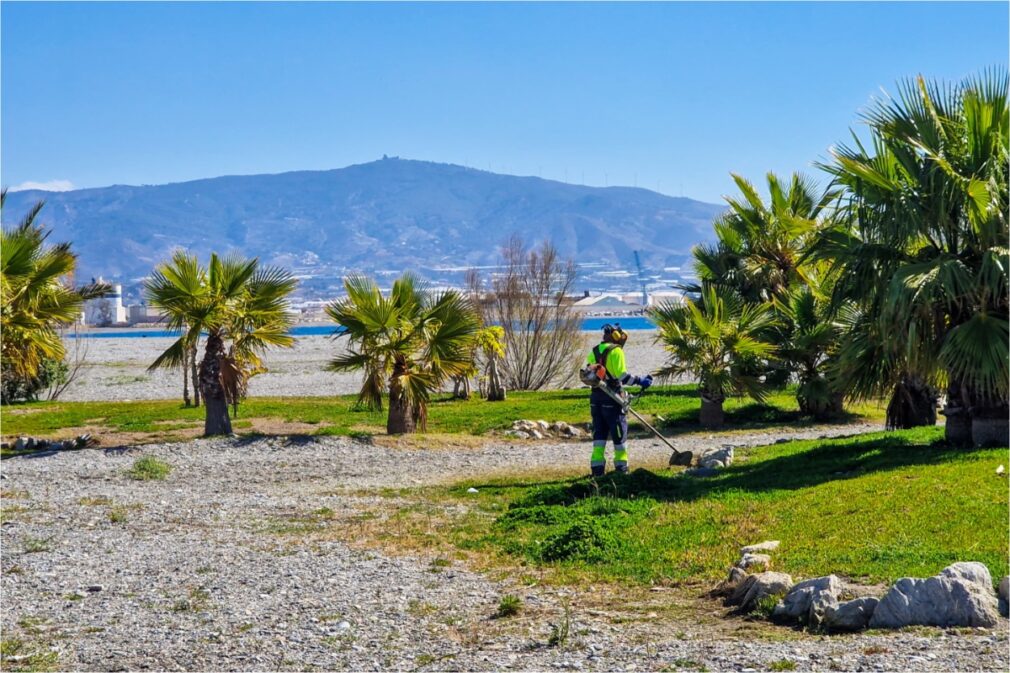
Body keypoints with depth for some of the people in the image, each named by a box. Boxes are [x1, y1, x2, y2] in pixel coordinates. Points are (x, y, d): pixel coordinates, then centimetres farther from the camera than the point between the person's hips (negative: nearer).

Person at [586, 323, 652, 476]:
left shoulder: (594, 352, 12)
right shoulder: (616, 351, -9)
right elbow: (622, 375, -17)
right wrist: (639, 381, -10)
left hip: (596, 396, 6)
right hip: (612, 398, -6)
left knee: (599, 433, 9)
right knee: (619, 434, 6)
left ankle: (597, 467, 4)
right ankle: (621, 466, 12)